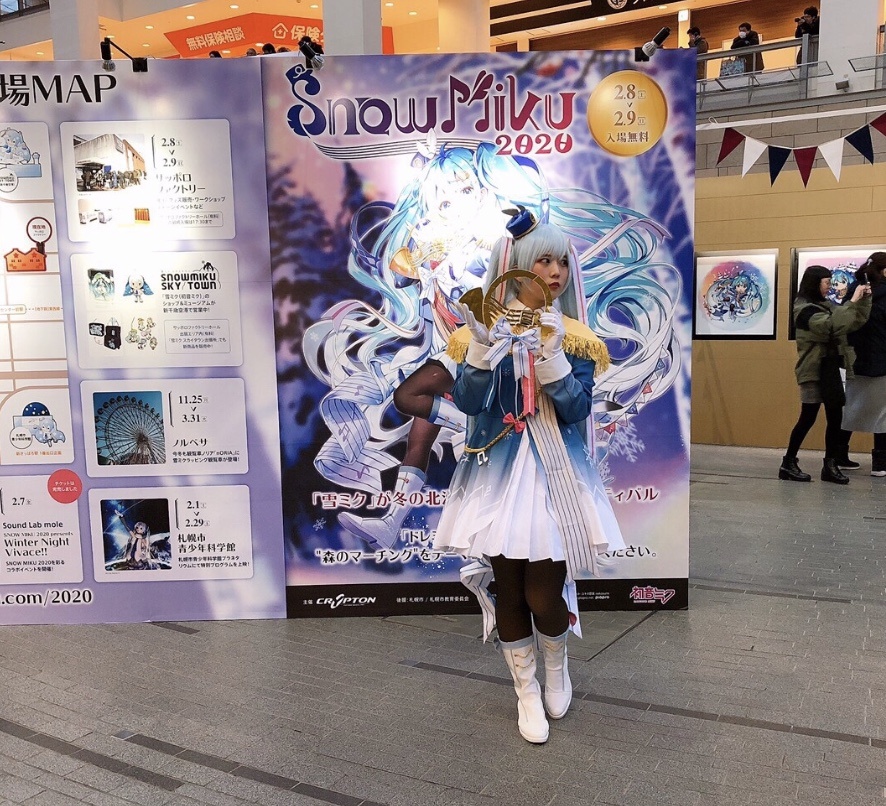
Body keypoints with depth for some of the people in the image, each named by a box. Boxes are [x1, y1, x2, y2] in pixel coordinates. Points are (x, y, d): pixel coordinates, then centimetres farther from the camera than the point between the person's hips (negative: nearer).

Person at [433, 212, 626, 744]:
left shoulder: (574, 336, 3)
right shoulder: (486, 328, 1)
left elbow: (577, 409, -9)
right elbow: (468, 401, -10)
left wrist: (550, 353, -21)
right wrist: (482, 346, -24)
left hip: (556, 474, 0)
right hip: (500, 472, 0)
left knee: (543, 595, -3)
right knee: (509, 590, 7)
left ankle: (558, 665, 32)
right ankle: (527, 691, 30)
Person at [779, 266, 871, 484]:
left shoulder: (826, 304, 13)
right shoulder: (804, 308, -12)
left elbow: (855, 323, 13)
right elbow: (833, 326, -26)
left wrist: (864, 300, 2)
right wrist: (852, 301, -23)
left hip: (831, 368, 8)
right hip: (814, 370, -8)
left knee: (835, 417, 7)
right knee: (808, 418, -5)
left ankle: (830, 465, 12)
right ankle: (788, 464, 5)